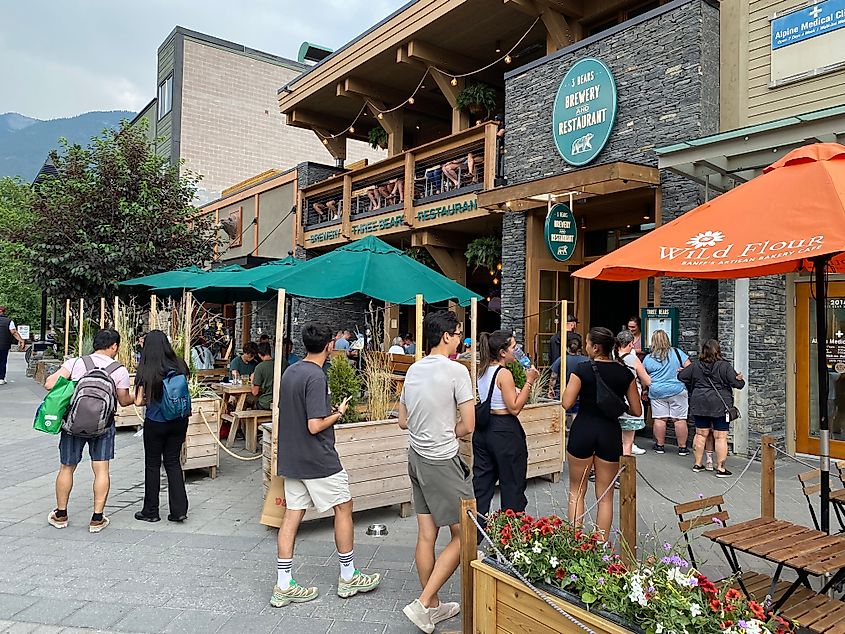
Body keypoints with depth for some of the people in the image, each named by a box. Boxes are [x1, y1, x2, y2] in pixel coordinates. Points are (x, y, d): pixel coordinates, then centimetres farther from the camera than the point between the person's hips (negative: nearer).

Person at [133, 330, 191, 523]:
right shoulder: (179, 365, -4)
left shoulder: (146, 371, -13)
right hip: (179, 422, 3)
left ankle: (150, 511, 23)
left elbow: (138, 401, -10)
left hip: (155, 423, -3)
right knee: (173, 462, 13)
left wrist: (149, 400, 9)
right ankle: (179, 510, 10)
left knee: (152, 465, 12)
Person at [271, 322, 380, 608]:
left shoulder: (290, 372, 7)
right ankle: (348, 577, 20)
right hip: (318, 459, -8)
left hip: (291, 458, 8)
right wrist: (338, 413, -8)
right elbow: (315, 426, -24)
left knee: (293, 513, 10)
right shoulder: (316, 377, -21)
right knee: (343, 507, 8)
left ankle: (284, 586, 15)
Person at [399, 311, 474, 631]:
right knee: (462, 535, 4)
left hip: (416, 457, 8)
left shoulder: (413, 370, 7)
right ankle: (422, 604, 2)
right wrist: (450, 432, 6)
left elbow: (403, 421, 15)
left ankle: (432, 606, 26)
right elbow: (468, 426, -14)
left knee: (426, 535, 14)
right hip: (443, 461, -8)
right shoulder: (456, 371, -14)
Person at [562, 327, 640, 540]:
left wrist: (569, 384, 3)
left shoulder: (582, 369, -10)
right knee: (605, 496, 12)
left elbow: (567, 403, -13)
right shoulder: (624, 372, 0)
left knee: (576, 492, 13)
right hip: (610, 433, 2)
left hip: (582, 430, -2)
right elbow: (636, 411, 2)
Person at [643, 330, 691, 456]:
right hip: (678, 391, -1)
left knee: (659, 419, 6)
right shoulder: (677, 352, -1)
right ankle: (682, 447, 7)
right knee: (680, 419, 3)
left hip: (657, 392, 1)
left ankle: (660, 445, 13)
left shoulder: (648, 358, 1)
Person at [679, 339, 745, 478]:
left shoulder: (695, 365, 1)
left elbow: (681, 377, 8)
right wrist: (740, 379, 12)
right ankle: (720, 468, 3)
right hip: (720, 406, -4)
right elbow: (737, 383, -10)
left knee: (700, 434, 13)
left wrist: (692, 389, 22)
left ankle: (697, 464, 21)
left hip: (700, 405, 4)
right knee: (721, 437, 1)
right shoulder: (725, 366, -10)